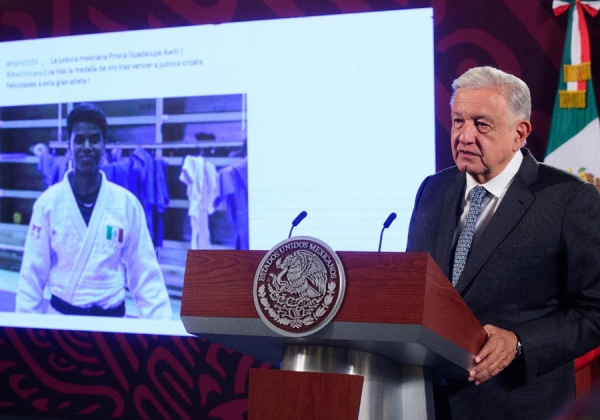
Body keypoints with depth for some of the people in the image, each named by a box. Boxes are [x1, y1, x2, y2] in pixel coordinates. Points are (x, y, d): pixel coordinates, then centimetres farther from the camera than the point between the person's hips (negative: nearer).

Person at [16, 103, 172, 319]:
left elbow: (145, 273, -2)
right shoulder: (48, 202, -6)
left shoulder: (127, 203, -5)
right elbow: (33, 272, -1)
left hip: (112, 317, 0)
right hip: (60, 316, 0)